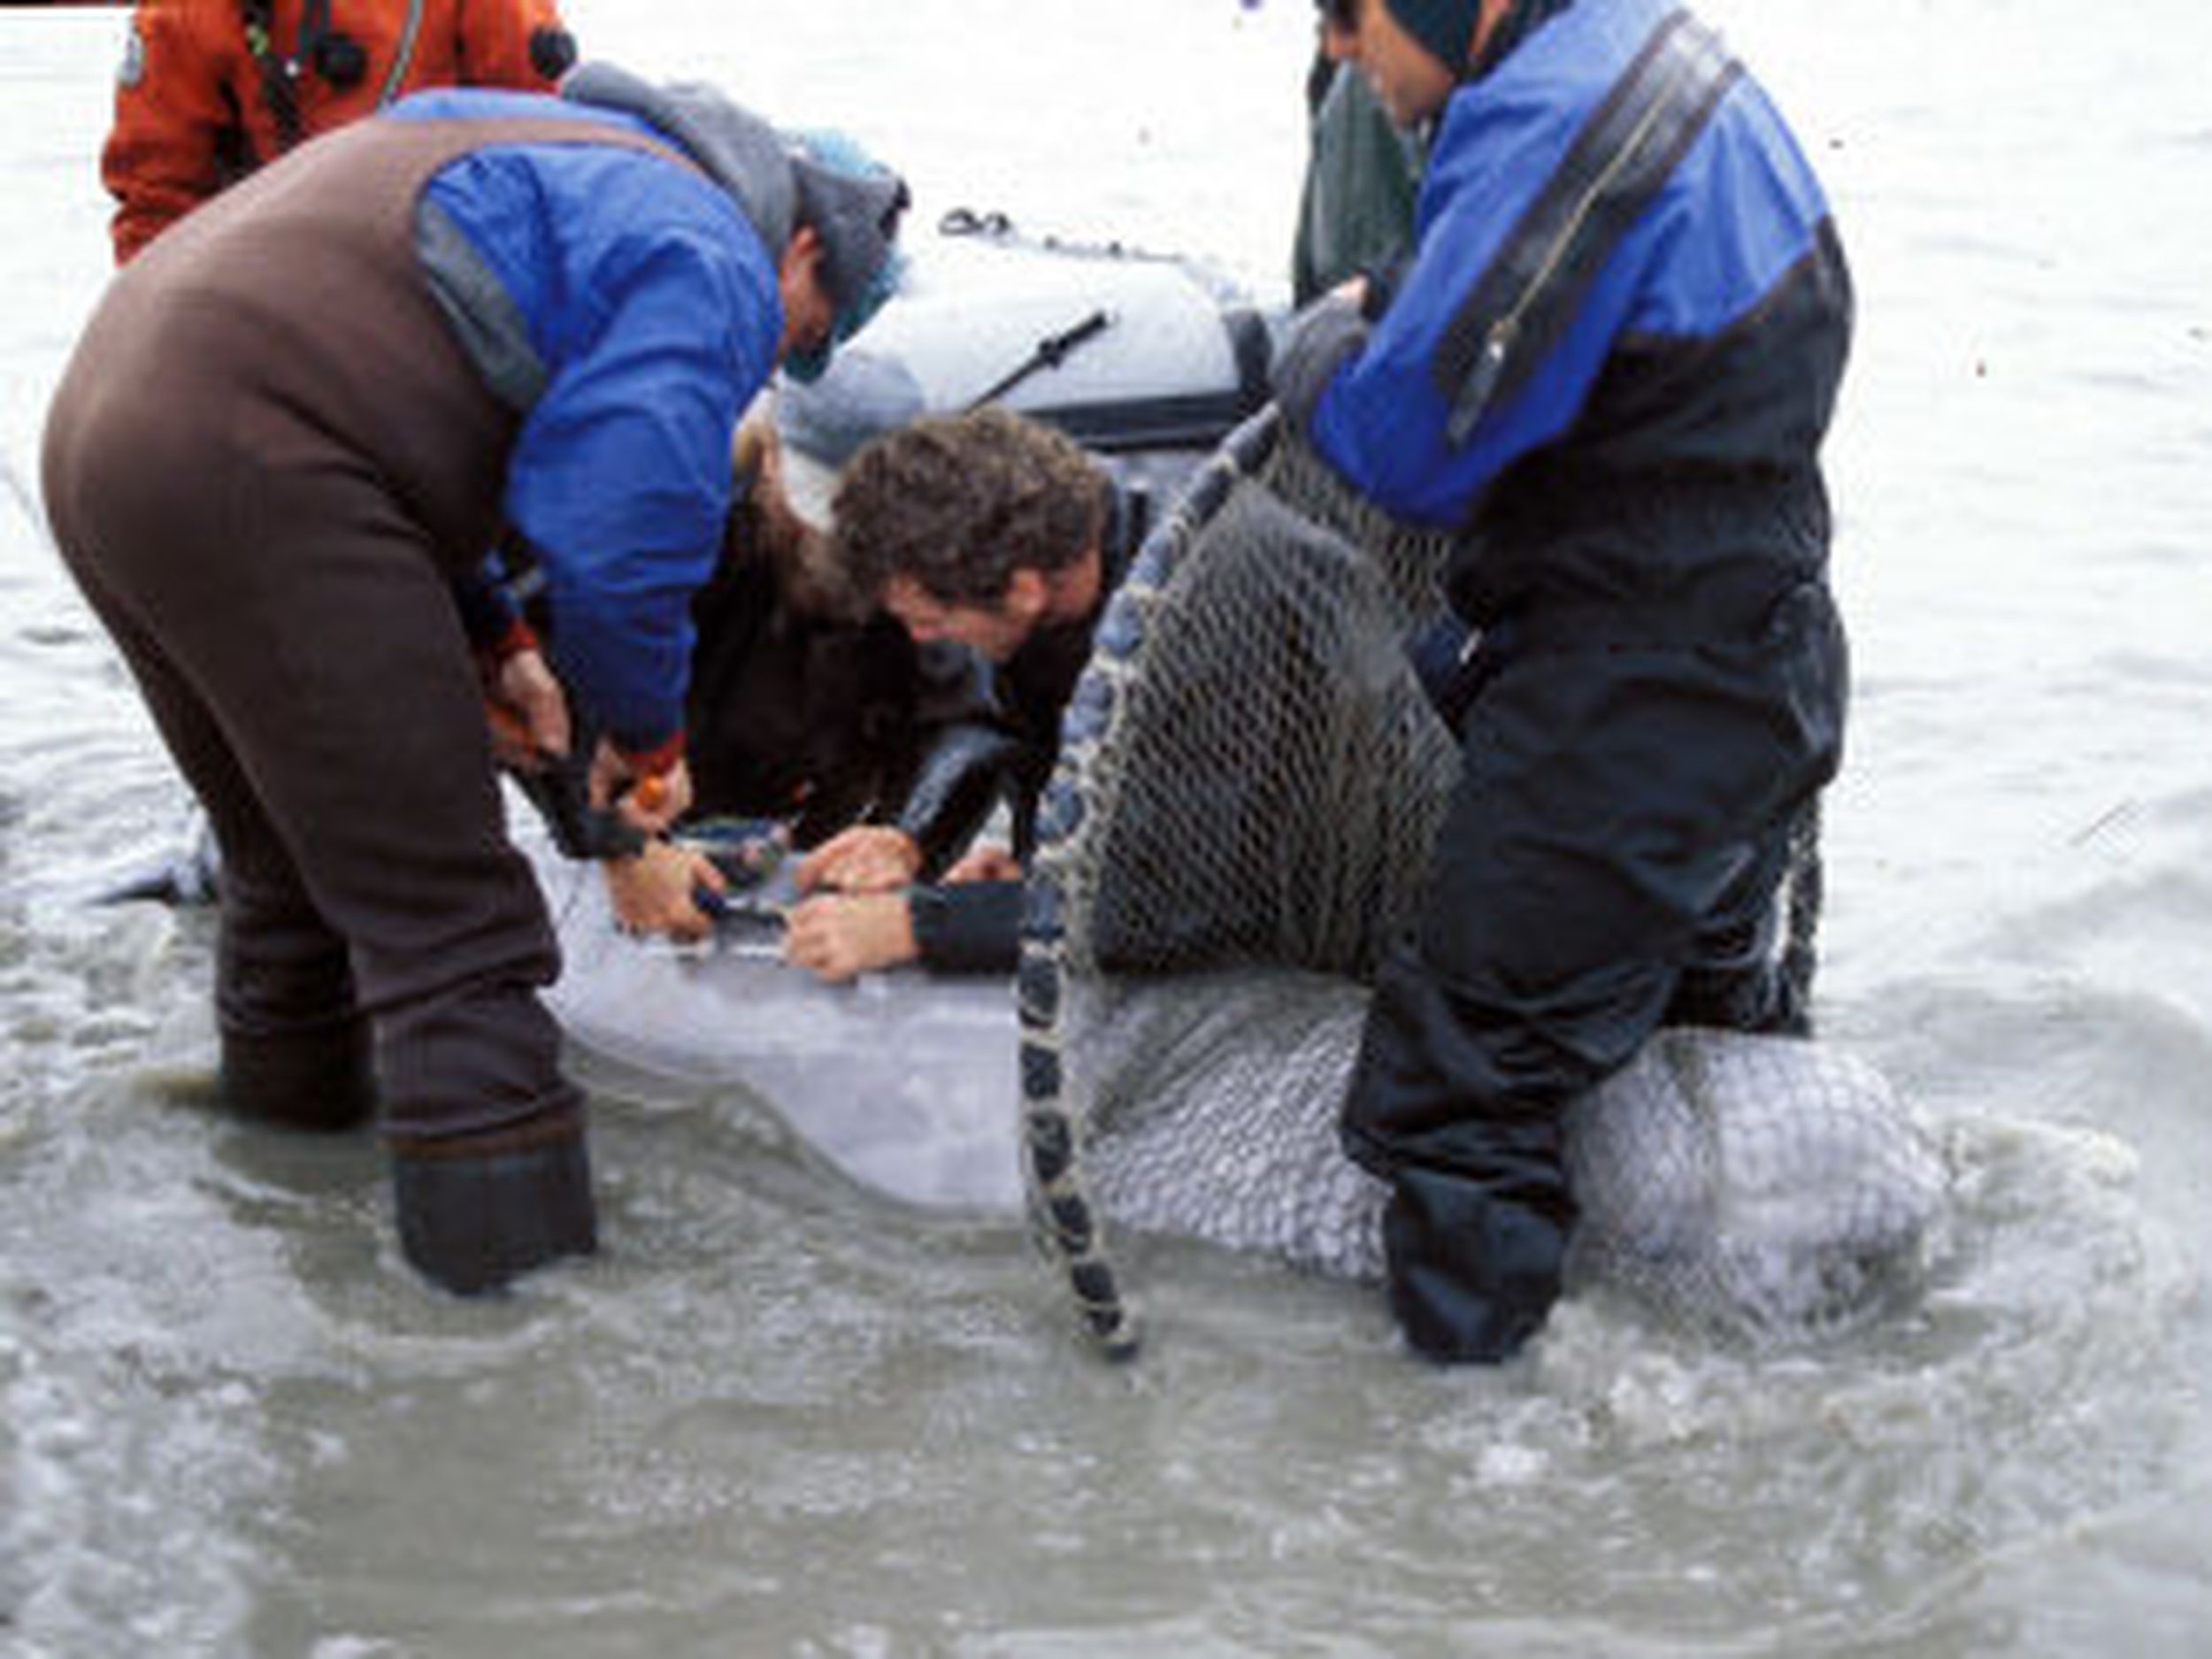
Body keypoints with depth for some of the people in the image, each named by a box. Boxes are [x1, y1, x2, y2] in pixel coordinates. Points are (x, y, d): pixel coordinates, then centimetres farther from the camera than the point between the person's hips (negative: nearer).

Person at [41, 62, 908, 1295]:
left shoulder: (568, 157, 28)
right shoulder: (715, 267, -2)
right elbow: (621, 535, -11)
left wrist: (488, 643, 25)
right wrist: (644, 742, 7)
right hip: (250, 476, -10)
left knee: (291, 831, 28)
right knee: (444, 902, -6)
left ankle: (292, 1075, 46)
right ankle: (512, 1232, -6)